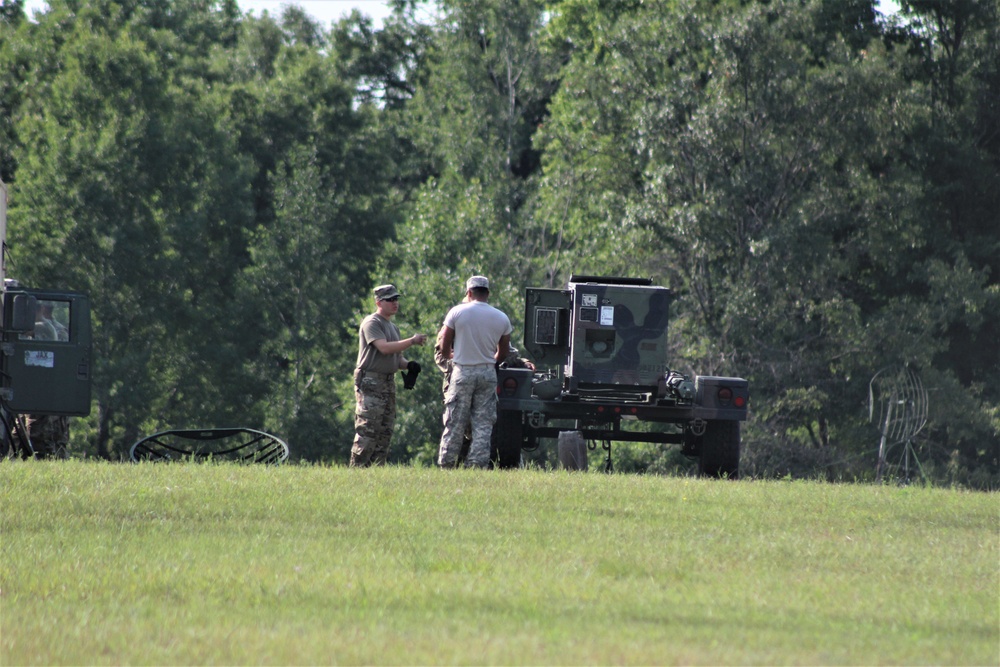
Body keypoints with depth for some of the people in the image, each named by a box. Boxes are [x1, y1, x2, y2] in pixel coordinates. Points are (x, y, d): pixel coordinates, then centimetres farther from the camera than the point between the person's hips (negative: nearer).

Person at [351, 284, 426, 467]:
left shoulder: (392, 327, 22)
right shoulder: (372, 323, -7)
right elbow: (384, 347, -20)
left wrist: (408, 364, 3)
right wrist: (412, 341, -20)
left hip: (388, 382, 9)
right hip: (370, 383, -9)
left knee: (385, 431, 6)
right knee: (368, 430, -13)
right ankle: (357, 469, -13)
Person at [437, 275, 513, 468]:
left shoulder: (457, 312, -5)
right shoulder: (501, 318, 3)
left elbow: (444, 347, -1)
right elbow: (503, 353, 10)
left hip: (462, 373, -2)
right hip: (488, 373, 2)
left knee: (455, 424, 3)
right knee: (483, 425, 4)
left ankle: (446, 464, 3)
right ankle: (477, 464, -2)